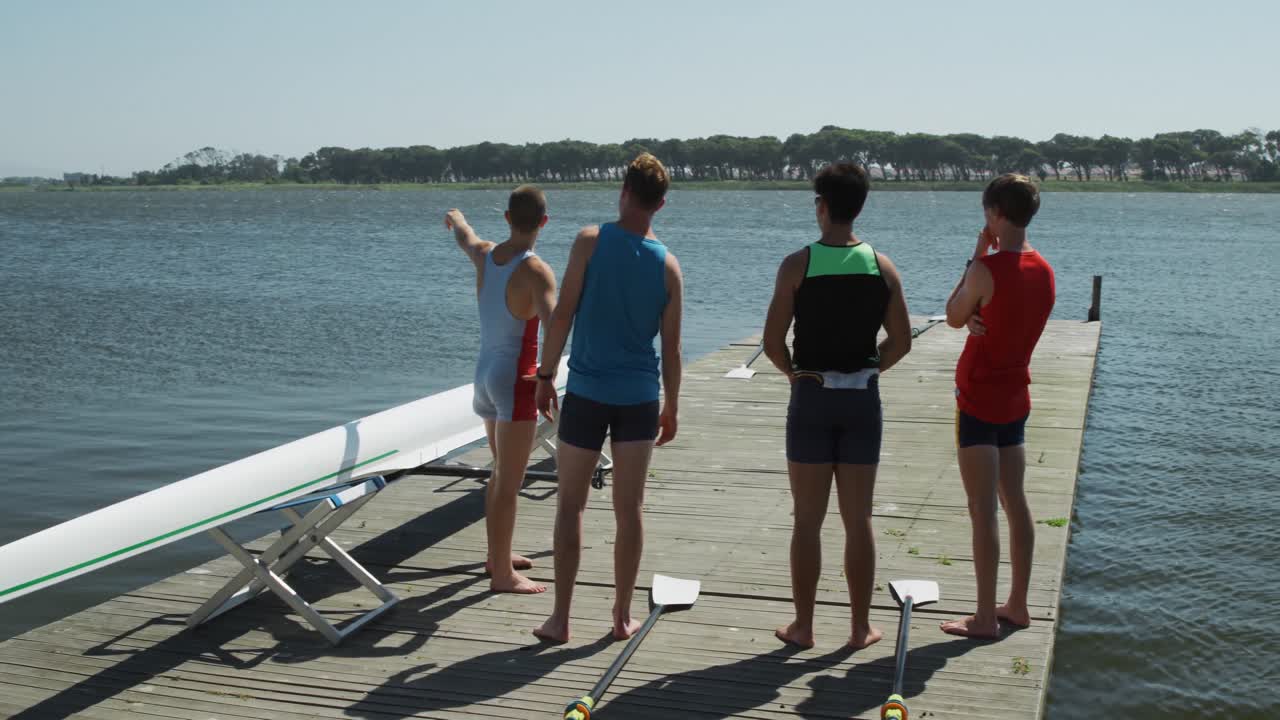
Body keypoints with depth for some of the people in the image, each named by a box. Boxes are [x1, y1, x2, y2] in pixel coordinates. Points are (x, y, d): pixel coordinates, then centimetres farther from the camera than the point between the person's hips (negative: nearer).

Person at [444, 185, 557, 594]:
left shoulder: (484, 255, 3)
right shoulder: (536, 272, -18)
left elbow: (463, 236, 28)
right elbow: (551, 323, -35)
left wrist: (455, 218, 48)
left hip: (485, 373, 8)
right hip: (516, 380, -8)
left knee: (502, 473, 23)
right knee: (509, 483, -1)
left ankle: (498, 555, 35)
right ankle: (502, 575, 6)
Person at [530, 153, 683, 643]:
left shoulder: (591, 242, -8)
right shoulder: (668, 265, 0)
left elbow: (564, 313, -10)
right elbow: (671, 348, 3)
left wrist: (546, 375, 1)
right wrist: (671, 408, 14)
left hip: (586, 391, -2)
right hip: (640, 398, 2)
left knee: (570, 505, 7)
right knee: (629, 509, 10)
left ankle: (560, 619, 10)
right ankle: (623, 617, 17)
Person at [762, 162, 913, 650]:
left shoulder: (798, 265, -9)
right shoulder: (882, 267, -1)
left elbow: (772, 341, -10)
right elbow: (901, 342, 2)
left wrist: (793, 372, 7)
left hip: (811, 396, -2)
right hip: (863, 399, 2)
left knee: (807, 521, 7)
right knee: (858, 522, 10)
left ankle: (803, 626, 15)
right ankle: (861, 627, 17)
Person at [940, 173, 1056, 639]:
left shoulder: (988, 269, -19)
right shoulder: (1043, 270, 6)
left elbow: (954, 317, -4)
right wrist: (978, 319, -10)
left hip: (980, 400, -8)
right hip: (1016, 399, 8)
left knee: (983, 511, -4)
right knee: (1015, 503, 14)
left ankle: (985, 618, 1)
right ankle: (1018, 605, 23)